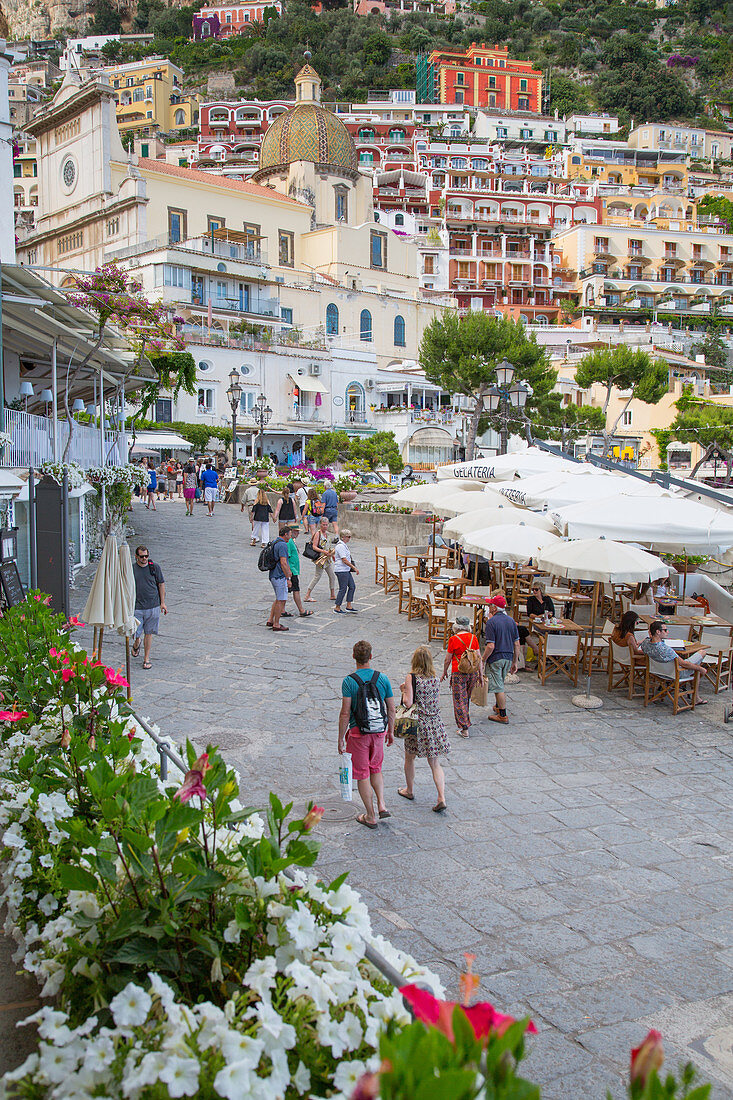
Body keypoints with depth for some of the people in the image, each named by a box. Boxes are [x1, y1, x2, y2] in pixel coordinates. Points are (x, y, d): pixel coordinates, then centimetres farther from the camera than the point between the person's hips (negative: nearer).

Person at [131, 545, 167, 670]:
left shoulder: (155, 567, 1)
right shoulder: (131, 569, 0)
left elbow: (161, 585, 8)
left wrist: (162, 603, 5)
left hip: (153, 606, 0)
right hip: (136, 607, 0)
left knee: (148, 633, 6)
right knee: (136, 632, 0)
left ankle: (146, 658, 17)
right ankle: (136, 645, 36)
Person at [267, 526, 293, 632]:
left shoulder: (274, 543, 14)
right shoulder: (282, 545, -17)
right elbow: (283, 563, -21)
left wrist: (288, 571, 23)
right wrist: (288, 578, -18)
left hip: (273, 575, 10)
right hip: (280, 576, -10)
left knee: (278, 599, 20)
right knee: (281, 600, -2)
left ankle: (270, 620, 20)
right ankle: (276, 624, 2)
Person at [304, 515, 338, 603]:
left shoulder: (328, 533, 11)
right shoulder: (318, 533, -12)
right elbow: (314, 547, -17)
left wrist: (331, 554, 18)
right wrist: (324, 552, -25)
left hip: (328, 559, 8)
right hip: (321, 558, -8)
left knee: (332, 576, 10)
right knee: (317, 577, -7)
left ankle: (333, 595, 20)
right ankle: (307, 596, -3)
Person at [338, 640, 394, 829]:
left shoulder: (349, 681, -12)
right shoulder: (383, 678, -2)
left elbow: (345, 713, -14)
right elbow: (391, 709, 4)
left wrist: (341, 738, -5)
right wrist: (390, 731, 17)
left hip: (358, 733, -4)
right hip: (379, 731, 4)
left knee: (362, 774, 8)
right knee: (376, 769, 24)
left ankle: (371, 817, 14)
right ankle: (381, 805, 11)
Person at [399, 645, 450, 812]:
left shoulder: (411, 677, -13)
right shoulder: (435, 678, 0)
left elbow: (408, 702, -17)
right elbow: (438, 702, 8)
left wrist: (404, 690, 0)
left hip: (417, 723, -3)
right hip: (434, 723, 4)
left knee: (409, 758, 19)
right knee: (434, 763, 8)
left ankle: (409, 790, 35)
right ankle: (441, 798, -2)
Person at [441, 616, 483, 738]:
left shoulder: (453, 639, -9)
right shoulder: (473, 638, 2)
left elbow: (448, 659, -2)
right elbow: (479, 657, 3)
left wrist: (444, 672, 13)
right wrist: (480, 674, 10)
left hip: (458, 673, -4)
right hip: (473, 672, 4)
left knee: (460, 700, 1)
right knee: (466, 698, 21)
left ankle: (464, 729, -2)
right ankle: (464, 721, 35)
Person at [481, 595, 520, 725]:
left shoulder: (491, 622, -16)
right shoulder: (511, 620, 4)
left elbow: (491, 646, -21)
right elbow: (517, 644, 7)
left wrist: (482, 661, -11)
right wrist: (515, 662, 14)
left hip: (495, 659, -7)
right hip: (508, 657, 7)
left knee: (498, 687, 0)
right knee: (500, 684, 25)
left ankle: (503, 715, 4)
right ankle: (498, 707, 38)